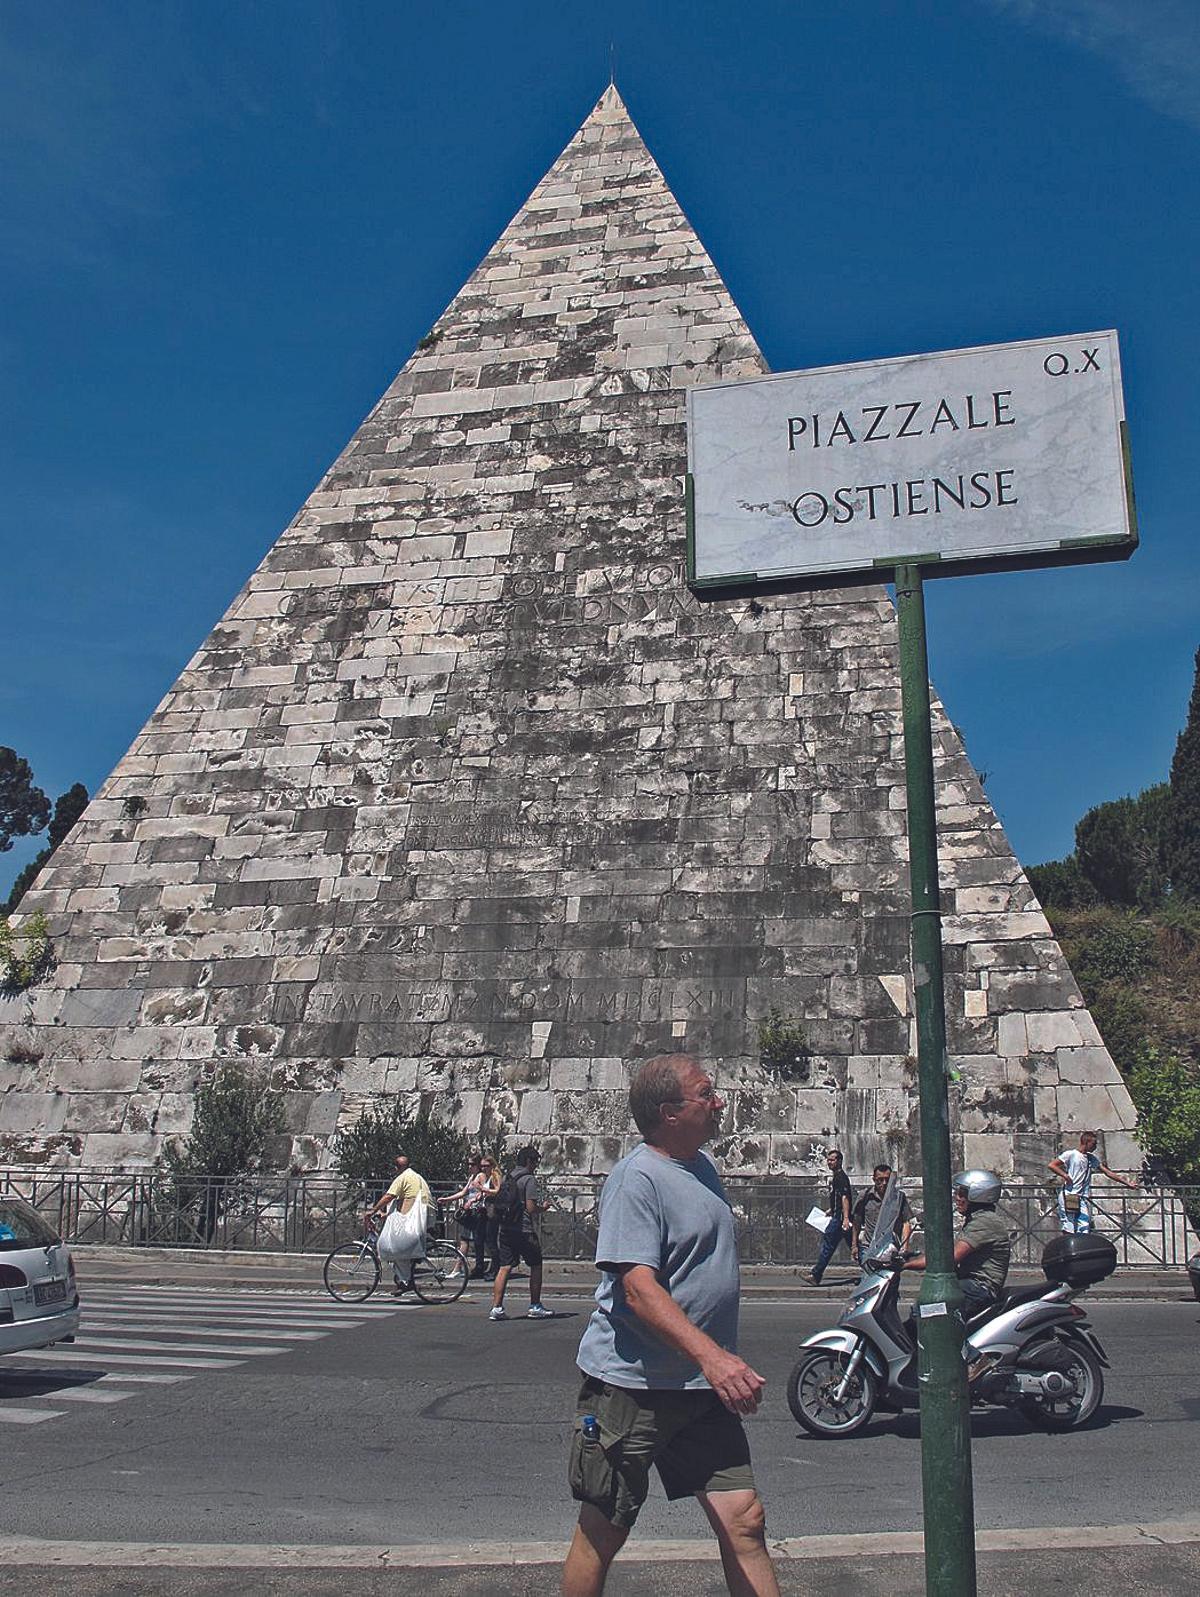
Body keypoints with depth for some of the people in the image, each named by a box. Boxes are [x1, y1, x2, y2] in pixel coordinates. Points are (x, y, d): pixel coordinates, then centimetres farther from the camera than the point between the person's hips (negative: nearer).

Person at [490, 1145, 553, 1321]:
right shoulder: (529, 1179, -10)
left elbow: (498, 1205, 16)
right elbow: (531, 1208, -17)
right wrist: (543, 1208, 3)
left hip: (506, 1230, 6)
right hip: (525, 1231, -6)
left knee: (504, 1268, 5)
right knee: (536, 1266, 9)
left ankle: (496, 1308, -1)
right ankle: (535, 1307, 13)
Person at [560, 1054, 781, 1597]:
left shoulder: (701, 1166, 10)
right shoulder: (636, 1178, -17)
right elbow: (638, 1287, -26)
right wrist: (710, 1354, -37)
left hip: (703, 1386, 7)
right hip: (631, 1383, -7)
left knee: (744, 1521, 1)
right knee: (602, 1533, 7)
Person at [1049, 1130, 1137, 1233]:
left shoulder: (1093, 1159, 16)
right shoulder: (1070, 1154, -1)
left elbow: (1108, 1173, 18)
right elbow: (1052, 1165, -5)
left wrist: (1127, 1183, 15)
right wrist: (1064, 1175, -18)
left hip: (1083, 1198, 5)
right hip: (1068, 1196, -5)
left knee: (1084, 1231, -4)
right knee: (1069, 1230, -8)